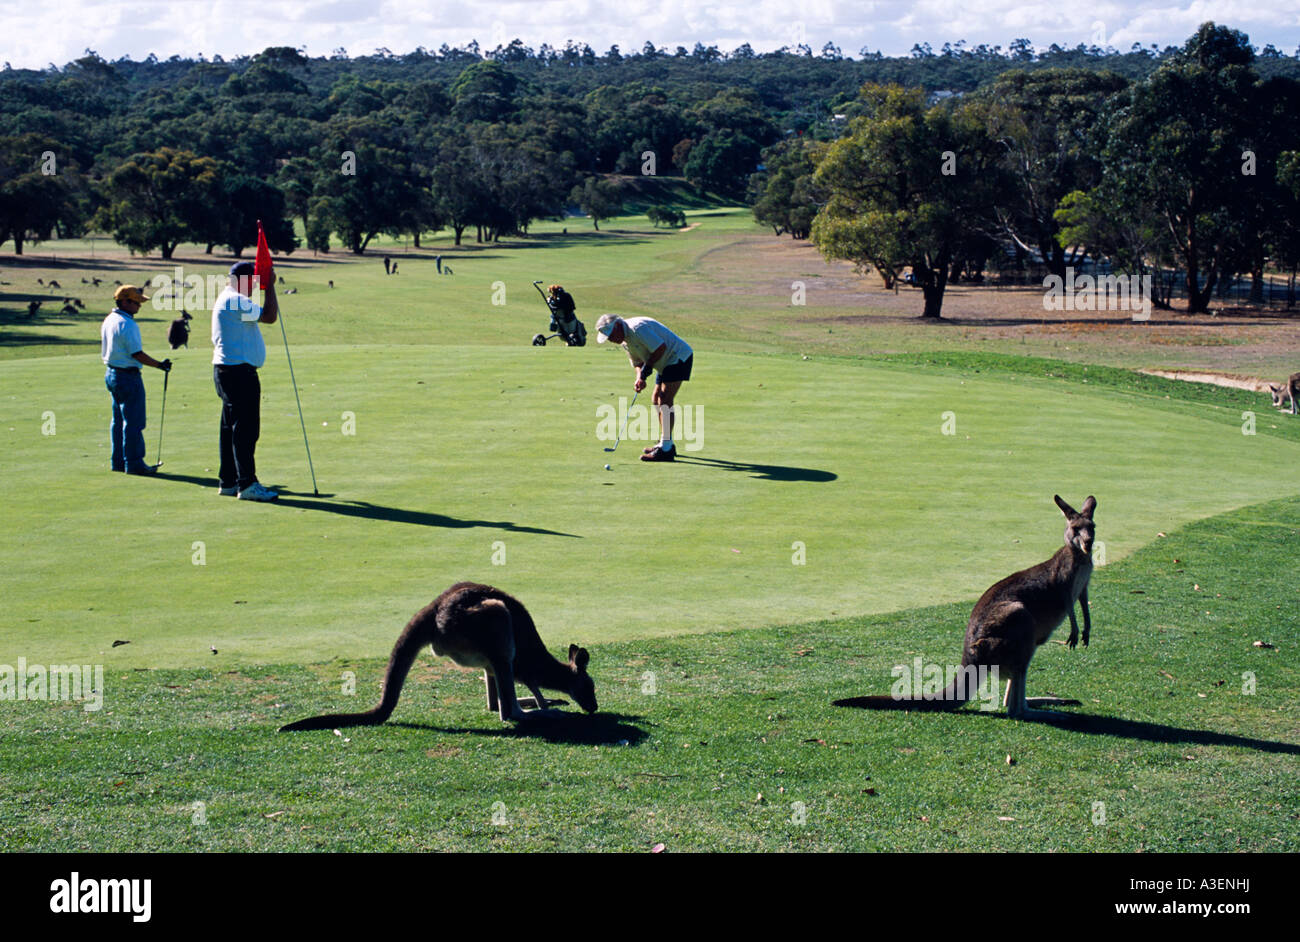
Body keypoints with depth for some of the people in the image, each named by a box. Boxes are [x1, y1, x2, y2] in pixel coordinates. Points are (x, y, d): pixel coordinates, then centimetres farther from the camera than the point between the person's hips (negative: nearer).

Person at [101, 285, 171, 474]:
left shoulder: (109, 320, 11)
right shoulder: (127, 324, -19)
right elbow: (137, 354, -20)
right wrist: (159, 365, -12)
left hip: (111, 373, 10)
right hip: (128, 376, -10)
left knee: (118, 420, 14)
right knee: (133, 421, -4)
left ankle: (118, 461, 19)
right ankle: (134, 463, -2)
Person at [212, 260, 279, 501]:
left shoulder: (227, 299, 19)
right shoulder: (235, 301, -16)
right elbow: (269, 316, -18)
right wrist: (270, 287, -9)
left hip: (225, 370, 11)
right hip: (238, 371, -11)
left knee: (232, 428, 14)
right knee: (245, 428, -12)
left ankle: (228, 482, 18)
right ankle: (247, 484, -14)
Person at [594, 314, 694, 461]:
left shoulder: (638, 328, -24)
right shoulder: (625, 340, 9)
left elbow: (661, 347, -26)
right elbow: (637, 362, 13)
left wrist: (647, 368, -17)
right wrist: (640, 378, -7)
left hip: (679, 356, -11)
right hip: (667, 362, 11)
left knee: (665, 400, -16)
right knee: (657, 399, 14)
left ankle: (666, 449, -18)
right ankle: (666, 444, 22)